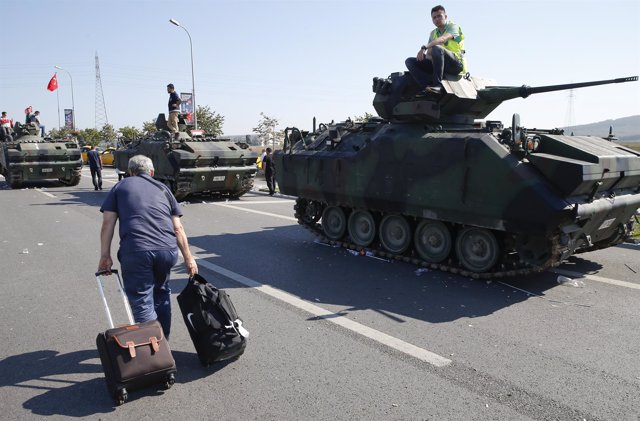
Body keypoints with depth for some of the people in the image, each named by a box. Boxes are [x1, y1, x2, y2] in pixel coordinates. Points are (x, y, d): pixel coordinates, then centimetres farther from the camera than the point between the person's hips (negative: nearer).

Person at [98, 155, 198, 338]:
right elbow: (178, 228, 16)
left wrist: (105, 256, 9)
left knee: (142, 303, 3)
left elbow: (107, 224, 7)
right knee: (161, 293, 25)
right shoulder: (162, 188, 23)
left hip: (135, 251, -3)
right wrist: (188, 258, 17)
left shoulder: (120, 187, 19)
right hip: (168, 250, 3)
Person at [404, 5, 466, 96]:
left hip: (456, 64, -6)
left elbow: (443, 39, -21)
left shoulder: (453, 27, 2)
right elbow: (428, 54, 12)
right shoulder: (433, 33, 21)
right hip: (438, 64, 7)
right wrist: (427, 55, -13)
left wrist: (424, 47, -35)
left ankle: (437, 85, -40)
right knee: (410, 61, -8)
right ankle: (428, 86, -31)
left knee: (436, 48, -36)